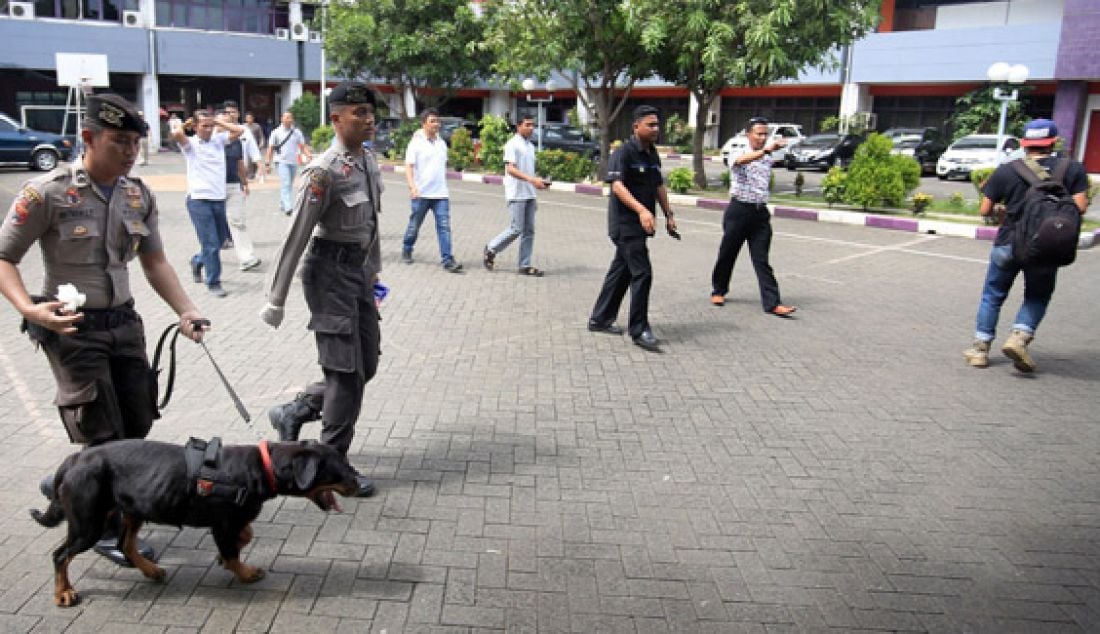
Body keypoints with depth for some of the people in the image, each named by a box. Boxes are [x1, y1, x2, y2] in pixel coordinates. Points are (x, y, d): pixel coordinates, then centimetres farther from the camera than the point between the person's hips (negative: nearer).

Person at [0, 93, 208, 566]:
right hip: (72, 328, -6)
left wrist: (185, 311, -3)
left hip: (123, 322, 6)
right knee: (101, 435, -1)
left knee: (138, 421, 12)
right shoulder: (48, 192, -14)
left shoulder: (138, 195, 2)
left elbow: (155, 262, 9)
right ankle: (105, 528, 21)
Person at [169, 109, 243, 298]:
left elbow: (239, 130, 1)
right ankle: (213, 282, 4)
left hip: (219, 199, 6)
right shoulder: (190, 144, -3)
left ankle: (197, 261, 44)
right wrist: (178, 123, -3)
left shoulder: (219, 140, 10)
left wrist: (219, 121, 5)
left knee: (220, 239, 18)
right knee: (211, 243, -6)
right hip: (199, 200, -6)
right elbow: (177, 134, -24)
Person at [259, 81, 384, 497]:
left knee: (366, 366, 13)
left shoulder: (368, 162, 6)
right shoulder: (324, 172, -19)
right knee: (347, 370, 0)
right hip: (330, 271, -8)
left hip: (358, 270, 8)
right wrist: (275, 301, -14)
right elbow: (296, 237, -17)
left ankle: (293, 414, 31)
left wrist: (373, 272, 20)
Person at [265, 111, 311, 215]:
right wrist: (267, 163, -3)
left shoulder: (297, 132, 7)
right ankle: (288, 207, -24)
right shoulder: (276, 132, 1)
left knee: (289, 185, 12)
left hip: (293, 162, 4)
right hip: (282, 162, -4)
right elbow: (270, 148, 3)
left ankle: (282, 205, 27)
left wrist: (308, 155, -15)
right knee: (285, 184, -16)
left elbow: (303, 146, 5)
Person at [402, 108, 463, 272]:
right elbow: (408, 167, -12)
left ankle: (447, 260, -9)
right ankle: (407, 250, 34)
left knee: (444, 226, -6)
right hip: (421, 193, -4)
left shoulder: (442, 143, 11)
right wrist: (412, 187, -26)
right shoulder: (416, 143, -5)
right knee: (414, 225, 11)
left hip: (441, 193, 4)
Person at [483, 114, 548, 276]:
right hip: (516, 194, -8)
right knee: (517, 229, -7)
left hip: (529, 194, 8)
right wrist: (532, 179, -28)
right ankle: (492, 249, 13)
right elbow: (510, 169, -18)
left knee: (529, 230, 5)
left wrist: (538, 182, 9)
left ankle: (525, 265, 9)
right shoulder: (512, 145, -8)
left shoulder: (530, 146, 17)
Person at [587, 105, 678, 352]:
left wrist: (669, 214, 19)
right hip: (625, 223, -9)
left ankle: (600, 319, 26)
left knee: (621, 271, 14)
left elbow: (659, 186, 23)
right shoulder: (624, 152, -13)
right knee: (642, 273, -11)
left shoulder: (653, 154, 14)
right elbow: (617, 185, -24)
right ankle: (639, 330, -3)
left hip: (639, 225, 9)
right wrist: (641, 209, -36)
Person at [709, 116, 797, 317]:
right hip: (739, 210, -3)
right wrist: (766, 150, -44)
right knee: (727, 253, 9)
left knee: (762, 259, -1)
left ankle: (772, 303, -7)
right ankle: (718, 290, 30)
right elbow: (741, 160, -31)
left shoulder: (769, 159, 12)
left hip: (760, 212, 4)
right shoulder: (738, 153, -5)